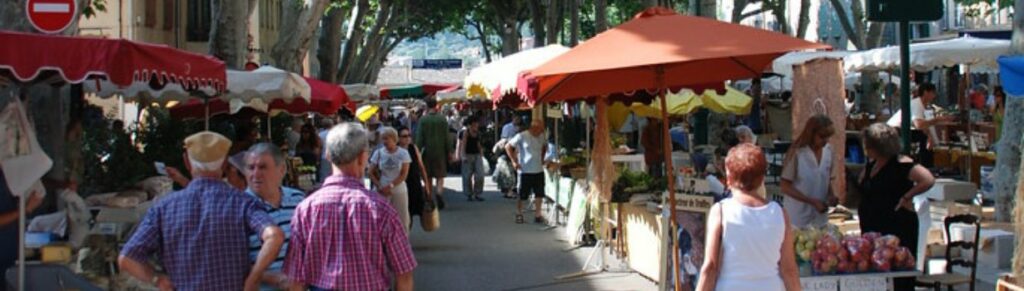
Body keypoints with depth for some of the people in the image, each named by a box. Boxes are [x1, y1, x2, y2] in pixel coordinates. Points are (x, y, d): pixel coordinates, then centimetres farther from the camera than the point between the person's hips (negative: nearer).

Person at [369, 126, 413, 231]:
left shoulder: (403, 153, -4)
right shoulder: (378, 153, -1)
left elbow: (404, 174, -7)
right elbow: (371, 173, 1)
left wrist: (390, 186, -16)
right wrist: (380, 187, -11)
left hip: (399, 190, 0)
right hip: (382, 191, 1)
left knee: (402, 218, 3)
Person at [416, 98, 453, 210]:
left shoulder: (422, 120, -4)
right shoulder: (443, 119, -3)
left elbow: (419, 138, -6)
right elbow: (447, 137, -2)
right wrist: (449, 152, 4)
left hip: (427, 151, 0)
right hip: (440, 151, 0)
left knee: (428, 177, 11)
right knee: (440, 176, 3)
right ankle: (439, 192, -23)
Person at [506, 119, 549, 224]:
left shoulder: (541, 137, 6)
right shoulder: (521, 136, -11)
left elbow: (544, 146, 28)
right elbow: (508, 147, -8)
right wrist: (514, 161, -11)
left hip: (539, 171, 5)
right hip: (525, 171, -5)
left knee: (539, 195, 3)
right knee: (522, 196, 2)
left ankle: (537, 215, 12)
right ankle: (518, 214, 17)